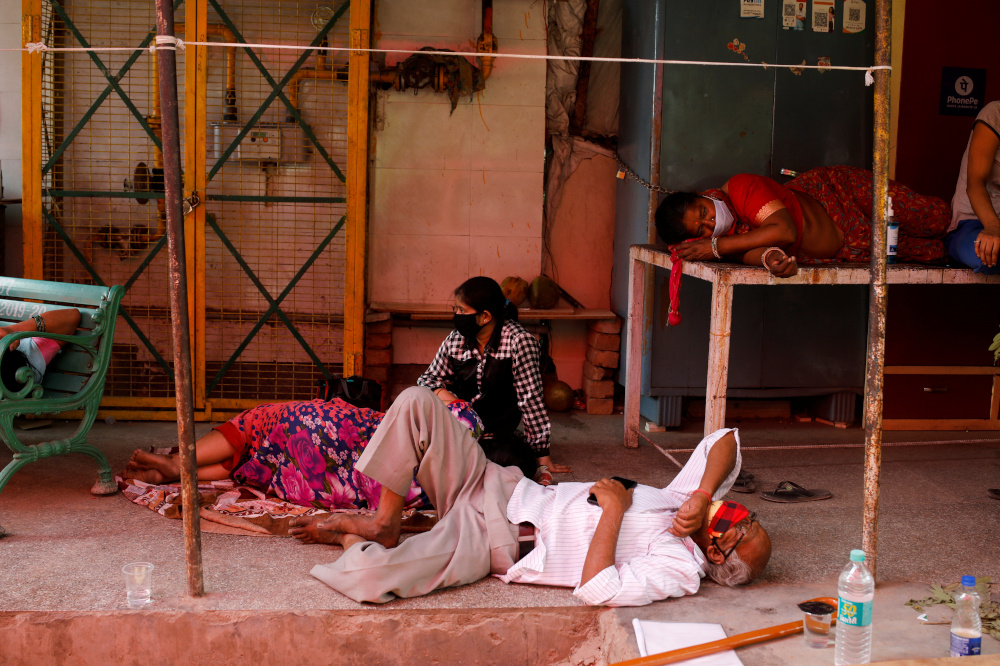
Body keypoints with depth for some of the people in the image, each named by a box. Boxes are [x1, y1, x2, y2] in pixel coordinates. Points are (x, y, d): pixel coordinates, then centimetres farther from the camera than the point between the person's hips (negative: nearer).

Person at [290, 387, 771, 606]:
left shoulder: (678, 570, -17)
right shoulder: (684, 500, 4)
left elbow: (596, 590, -32)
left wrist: (614, 507, -22)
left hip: (489, 543, -7)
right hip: (502, 487, 7)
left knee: (367, 578, -31)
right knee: (416, 401, -11)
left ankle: (353, 540, 7)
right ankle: (384, 525, 4)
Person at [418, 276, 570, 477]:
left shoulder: (520, 341, -18)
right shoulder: (455, 340, -2)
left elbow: (530, 397, -18)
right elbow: (428, 377, 10)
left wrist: (543, 455, -18)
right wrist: (441, 392, -16)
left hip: (497, 427, -4)